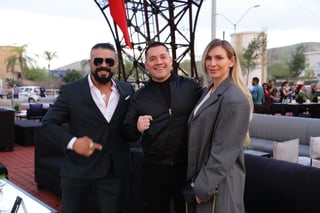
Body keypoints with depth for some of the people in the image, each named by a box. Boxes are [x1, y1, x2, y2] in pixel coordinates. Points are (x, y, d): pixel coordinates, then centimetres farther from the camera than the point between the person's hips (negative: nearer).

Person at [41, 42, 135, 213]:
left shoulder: (127, 90, 4)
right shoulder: (70, 91, -7)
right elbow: (49, 123, -6)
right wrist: (72, 142, -22)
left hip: (113, 171, 3)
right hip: (77, 170, -2)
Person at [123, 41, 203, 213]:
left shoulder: (190, 86, -2)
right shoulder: (140, 96, 4)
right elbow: (128, 132, 5)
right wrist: (137, 127, -15)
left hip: (187, 167, -1)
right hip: (154, 170, 2)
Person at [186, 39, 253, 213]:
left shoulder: (234, 99, -20)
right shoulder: (209, 91, 7)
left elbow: (224, 150, -21)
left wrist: (203, 187, -16)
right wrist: (197, 179, 8)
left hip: (219, 182, -8)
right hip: (202, 176, 8)